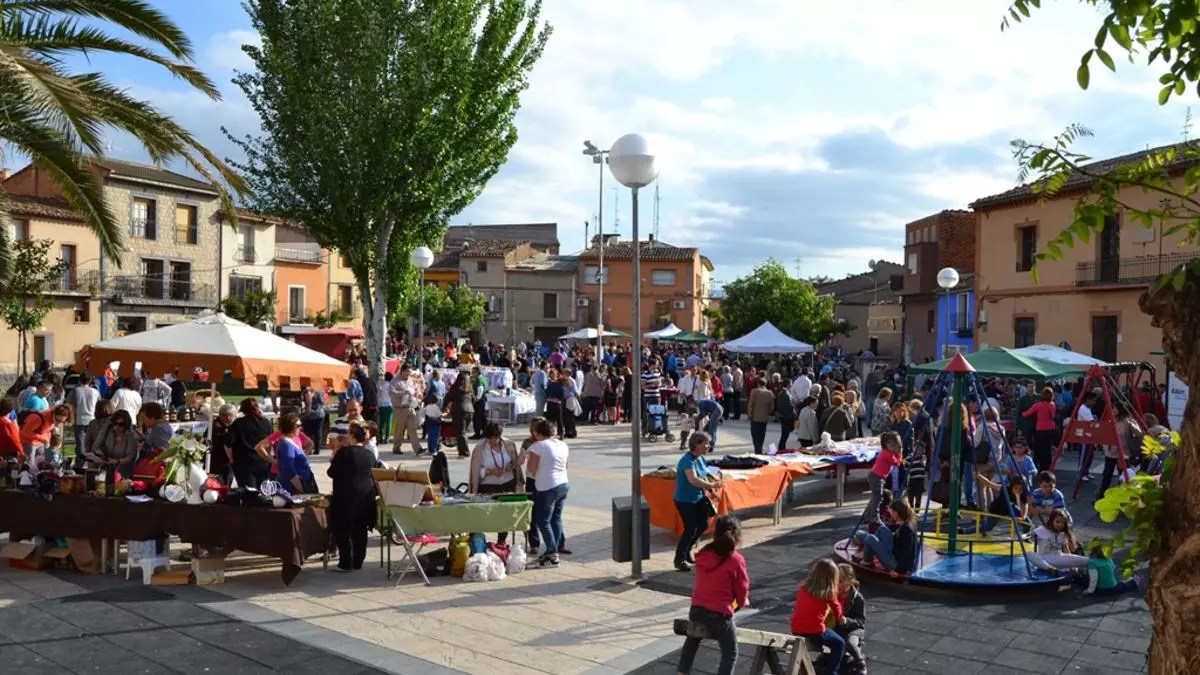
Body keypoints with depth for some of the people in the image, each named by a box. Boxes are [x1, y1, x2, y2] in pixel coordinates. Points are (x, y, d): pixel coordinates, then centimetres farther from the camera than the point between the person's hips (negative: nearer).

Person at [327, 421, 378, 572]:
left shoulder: (344, 452, -13)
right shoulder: (370, 454, 4)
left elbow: (331, 473, -7)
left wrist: (334, 456, 8)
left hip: (345, 497, -6)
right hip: (366, 497, 6)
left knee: (342, 530, 6)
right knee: (360, 531, 13)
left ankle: (346, 563, 6)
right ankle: (358, 561, 19)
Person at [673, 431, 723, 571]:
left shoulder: (700, 458, 3)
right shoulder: (687, 460, -25)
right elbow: (693, 480, -39)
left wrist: (710, 491, 3)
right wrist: (712, 485, -35)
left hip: (698, 499, 9)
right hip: (685, 501, -9)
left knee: (703, 525, 15)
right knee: (691, 529, -4)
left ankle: (686, 551, 34)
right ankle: (679, 559, 13)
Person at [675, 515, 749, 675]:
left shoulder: (703, 555, 1)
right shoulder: (736, 560, -15)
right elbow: (742, 589, -5)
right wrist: (743, 603, 18)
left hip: (697, 609, 5)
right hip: (720, 614, -5)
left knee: (692, 641, 30)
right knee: (730, 653, 9)